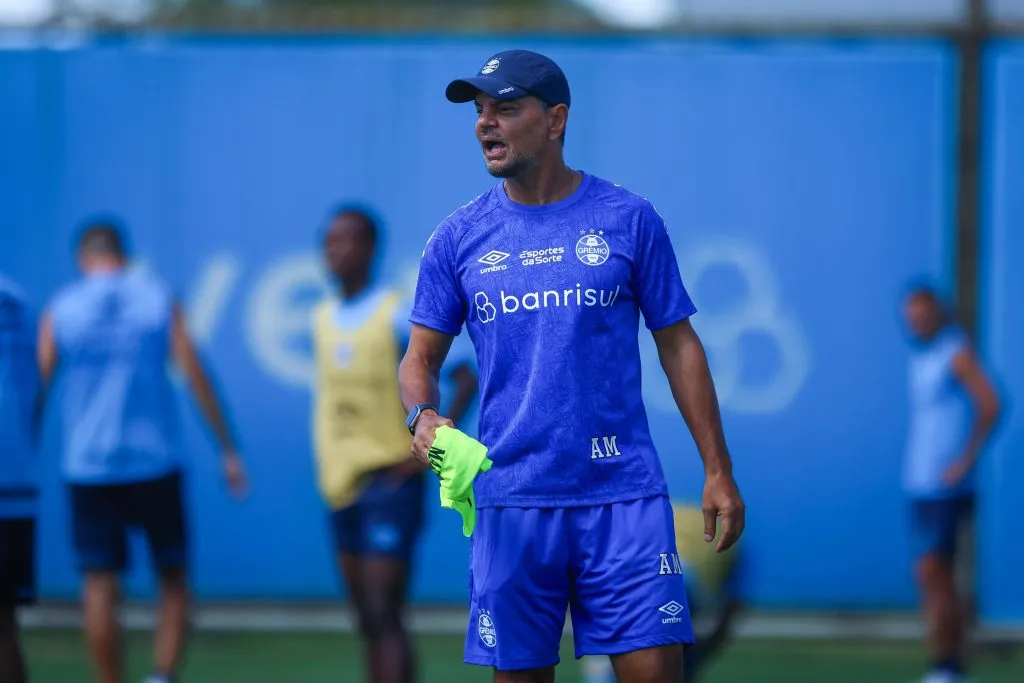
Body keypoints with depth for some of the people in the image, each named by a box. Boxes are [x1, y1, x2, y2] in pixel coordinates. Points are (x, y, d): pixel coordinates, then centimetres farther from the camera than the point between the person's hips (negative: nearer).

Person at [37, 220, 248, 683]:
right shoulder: (159, 300, 3)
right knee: (174, 580, 9)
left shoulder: (59, 311, 3)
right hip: (156, 463, 0)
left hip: (88, 467, 0)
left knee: (100, 587, 3)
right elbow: (196, 376, -3)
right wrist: (227, 449, 1)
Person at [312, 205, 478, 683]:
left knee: (384, 616, -13)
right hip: (341, 482, 7)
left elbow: (465, 377, -12)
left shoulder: (398, 316, -10)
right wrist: (328, 463, 15)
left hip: (388, 483, -7)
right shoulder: (323, 319, 10)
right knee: (368, 621, 9)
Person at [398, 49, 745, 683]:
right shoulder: (458, 238, 7)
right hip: (512, 504, 2)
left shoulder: (628, 219, 3)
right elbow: (422, 357, 10)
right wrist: (424, 416, -13)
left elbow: (679, 345, 7)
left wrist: (718, 471, 2)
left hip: (623, 496, -2)